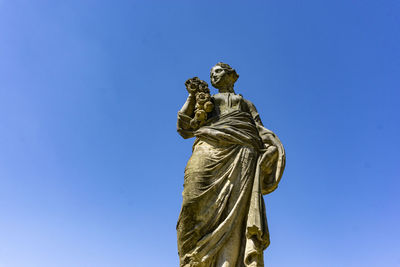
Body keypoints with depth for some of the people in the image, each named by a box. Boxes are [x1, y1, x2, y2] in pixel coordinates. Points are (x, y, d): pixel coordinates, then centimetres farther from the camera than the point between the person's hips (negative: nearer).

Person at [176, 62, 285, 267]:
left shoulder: (246, 103, 35)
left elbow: (261, 131, 19)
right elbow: (184, 128, 23)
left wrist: (273, 147, -2)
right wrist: (192, 97, 16)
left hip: (243, 151, 0)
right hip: (210, 147, 1)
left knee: (236, 212, -22)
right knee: (196, 208, -22)